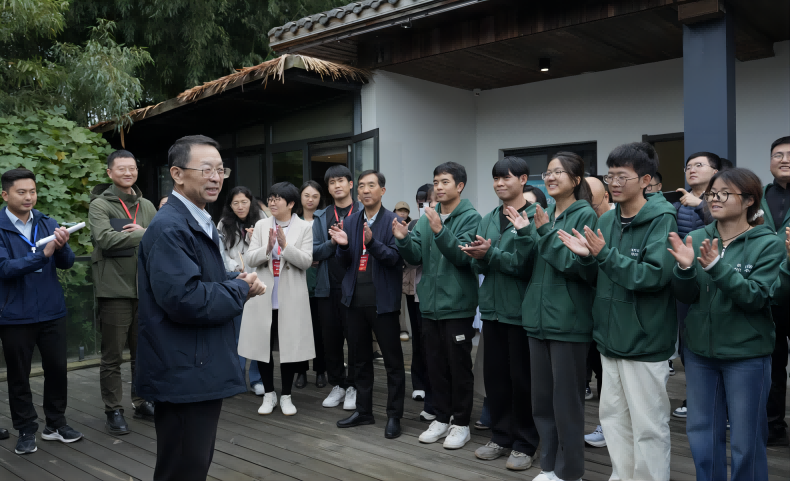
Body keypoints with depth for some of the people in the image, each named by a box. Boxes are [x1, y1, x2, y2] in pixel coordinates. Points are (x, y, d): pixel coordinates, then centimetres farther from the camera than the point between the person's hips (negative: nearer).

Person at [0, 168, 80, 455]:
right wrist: (43, 253, -31)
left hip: (52, 312, 3)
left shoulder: (48, 223, 4)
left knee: (57, 369, 9)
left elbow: (67, 263, -2)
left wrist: (61, 246, -25)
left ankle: (55, 424, 25)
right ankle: (26, 431, 21)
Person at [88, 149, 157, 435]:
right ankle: (114, 411, 15)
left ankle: (142, 403, 28)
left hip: (145, 289, 5)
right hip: (115, 290, -5)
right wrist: (144, 235, -14)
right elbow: (105, 239, -20)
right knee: (112, 357, 4)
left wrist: (142, 234, -14)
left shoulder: (147, 206, 13)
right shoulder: (100, 205, -4)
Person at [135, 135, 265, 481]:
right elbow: (185, 300, -29)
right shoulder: (169, 228, -19)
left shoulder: (200, 222, 15)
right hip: (184, 377, -10)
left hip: (202, 371, 10)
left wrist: (240, 282, 0)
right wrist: (241, 288, -14)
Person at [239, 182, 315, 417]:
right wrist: (267, 248, -20)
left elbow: (306, 261, -10)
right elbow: (249, 259, -1)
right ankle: (269, 394, 24)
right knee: (263, 345, 7)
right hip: (263, 296, 2)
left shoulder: (304, 228, -1)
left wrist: (285, 245, -22)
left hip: (291, 298, -2)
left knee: (289, 346, 5)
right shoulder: (261, 225, 5)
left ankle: (286, 396, 20)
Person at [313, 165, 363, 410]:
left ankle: (353, 387, 16)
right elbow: (314, 252, 4)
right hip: (328, 287, 4)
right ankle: (337, 385, 24)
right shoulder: (321, 217, 12)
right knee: (330, 338, 9)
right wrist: (332, 242, -12)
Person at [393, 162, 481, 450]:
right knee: (435, 364, 14)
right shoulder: (427, 217, 8)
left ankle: (461, 424, 18)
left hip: (457, 305, -6)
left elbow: (463, 256, -19)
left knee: (459, 366, 5)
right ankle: (441, 419, 28)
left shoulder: (470, 218, -8)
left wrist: (440, 231, -30)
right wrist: (403, 239, -16)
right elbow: (416, 257, 4)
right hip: (430, 304, 6)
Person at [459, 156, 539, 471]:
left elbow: (526, 263, -18)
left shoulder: (534, 217, -9)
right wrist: (479, 257, -14)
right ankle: (501, 437, 27)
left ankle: (524, 444, 18)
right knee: (494, 375, 13)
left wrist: (490, 253, -21)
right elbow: (478, 265, 7)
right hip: (492, 308, 6)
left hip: (520, 310, -6)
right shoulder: (488, 219, 11)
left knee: (522, 378, 4)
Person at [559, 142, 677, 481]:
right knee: (613, 417, 16)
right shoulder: (606, 220, 7)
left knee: (648, 426, 3)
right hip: (610, 337, 7)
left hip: (645, 342, -7)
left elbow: (655, 275, -21)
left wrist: (605, 255, -25)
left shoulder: (661, 220, -11)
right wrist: (586, 257, -9)